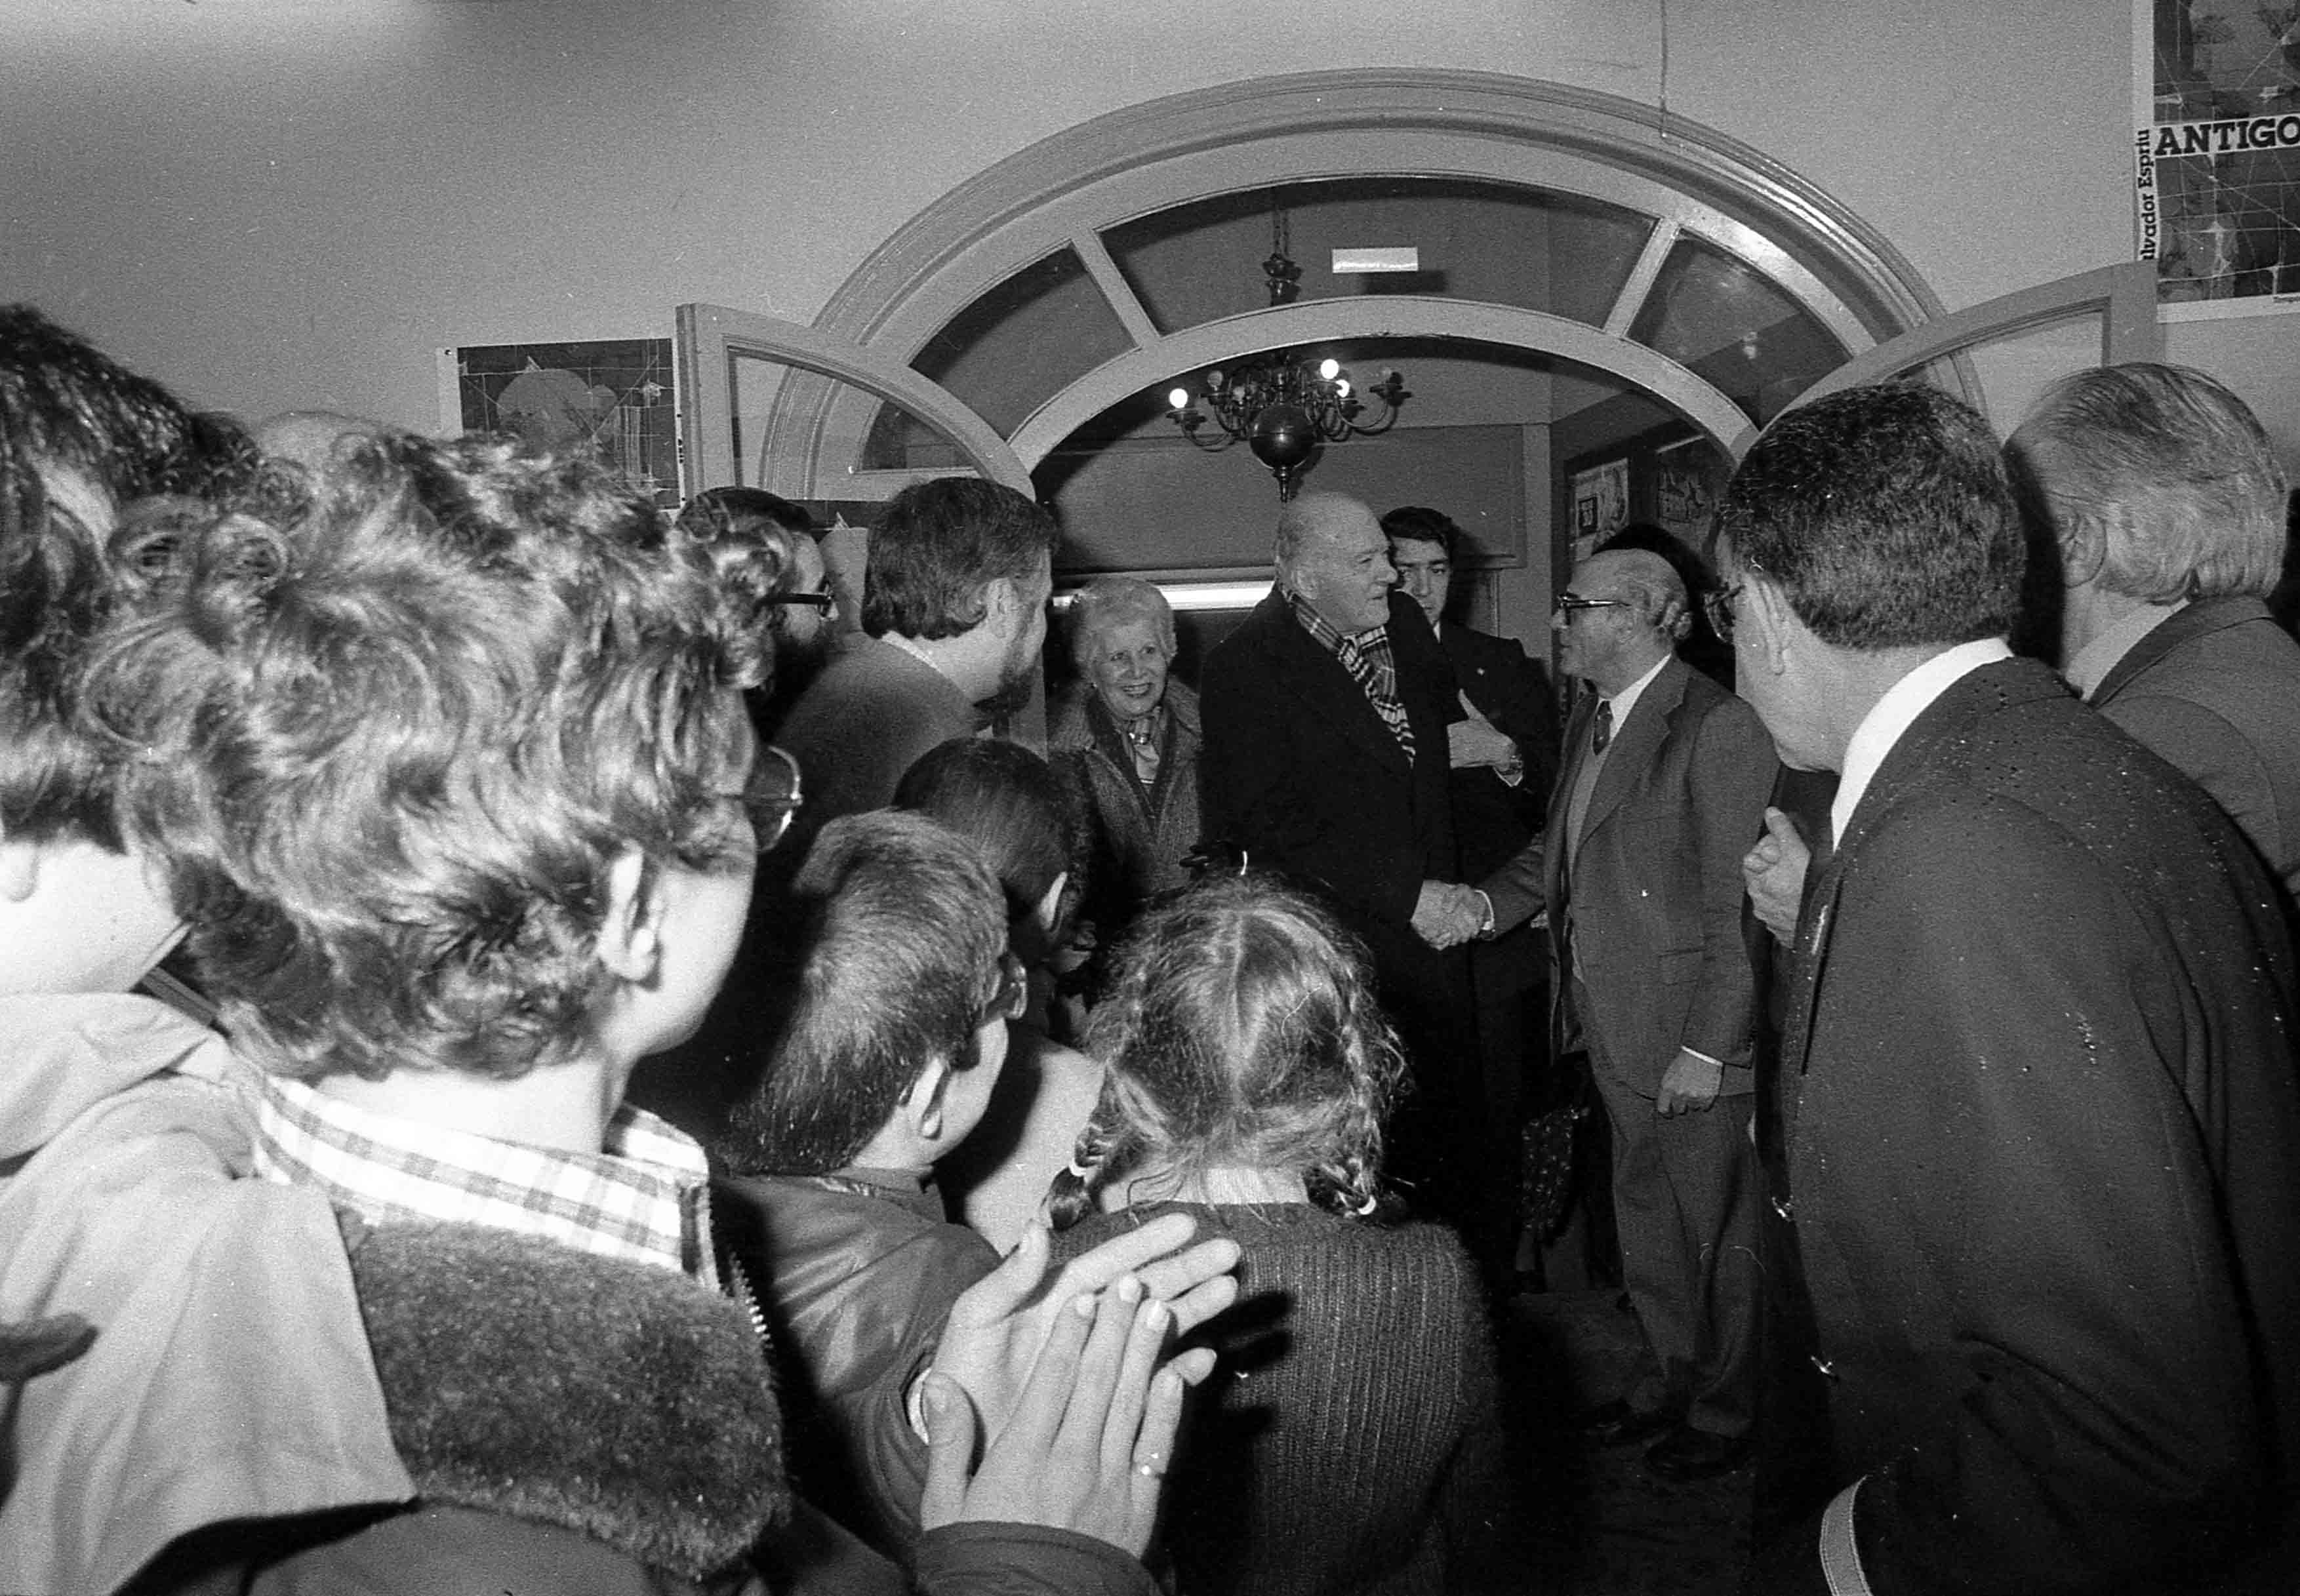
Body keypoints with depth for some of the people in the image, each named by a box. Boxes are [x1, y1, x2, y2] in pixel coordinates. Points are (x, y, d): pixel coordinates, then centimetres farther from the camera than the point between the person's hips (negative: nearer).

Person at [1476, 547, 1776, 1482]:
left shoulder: (1717, 728, -19)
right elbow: (1561, 849, 18)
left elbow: (1736, 908, -20)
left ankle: (1726, 1412, 30)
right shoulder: (1590, 718, 9)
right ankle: (1665, 1384, 40)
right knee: (1645, 1224, 22)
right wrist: (1486, 904, 2)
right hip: (1616, 1033, 8)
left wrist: (1707, 1049, -20)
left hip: (1695, 1046, -8)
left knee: (1719, 1233, 10)